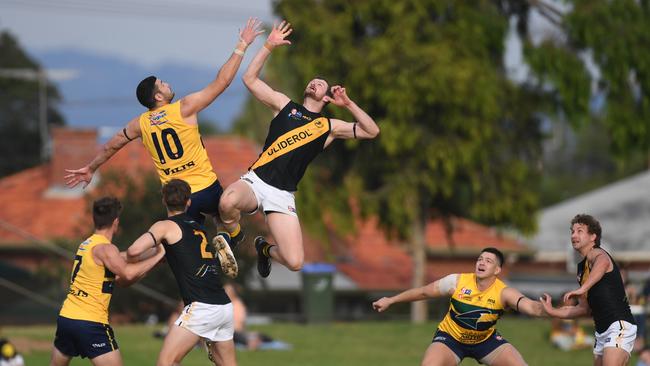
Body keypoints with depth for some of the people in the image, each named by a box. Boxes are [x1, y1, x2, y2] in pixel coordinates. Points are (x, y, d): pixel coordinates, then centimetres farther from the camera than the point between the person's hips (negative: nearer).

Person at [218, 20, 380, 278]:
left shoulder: (329, 127, 19)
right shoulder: (284, 105, 16)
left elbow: (371, 131, 18)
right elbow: (250, 79, 10)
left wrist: (348, 104, 9)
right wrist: (269, 46, 4)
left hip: (282, 196, 2)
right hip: (256, 182, -2)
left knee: (294, 262, -13)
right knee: (228, 202, -40)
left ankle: (266, 249, 25)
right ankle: (232, 238, -3)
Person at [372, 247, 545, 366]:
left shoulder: (504, 293, -24)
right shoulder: (457, 282, -21)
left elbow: (530, 306, -43)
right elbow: (424, 292, -7)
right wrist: (390, 300, 1)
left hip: (486, 340, 1)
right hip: (451, 338, -1)